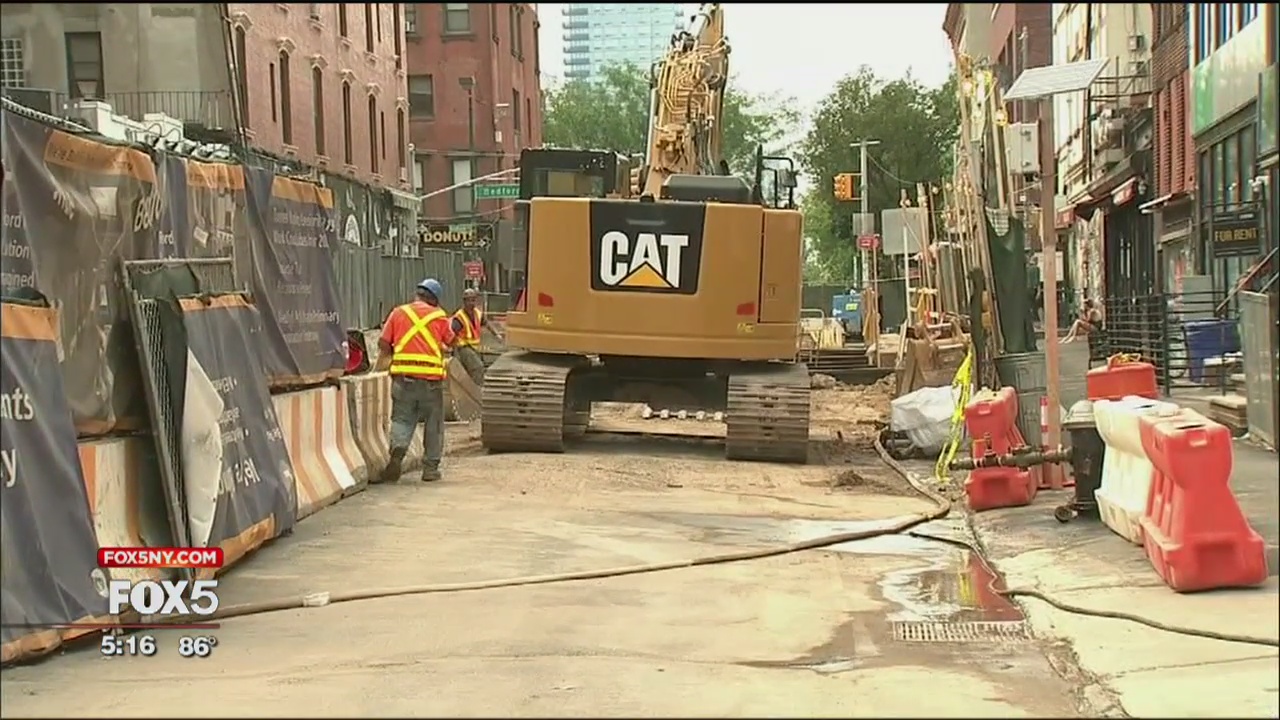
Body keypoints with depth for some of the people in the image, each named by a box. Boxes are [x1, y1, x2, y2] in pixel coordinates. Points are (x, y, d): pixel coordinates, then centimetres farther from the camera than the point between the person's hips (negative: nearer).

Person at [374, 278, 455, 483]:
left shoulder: (399, 313, 7)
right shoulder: (439, 317, 5)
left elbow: (383, 344, 4)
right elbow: (451, 342, 15)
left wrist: (389, 355, 22)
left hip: (403, 375, 1)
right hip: (431, 376, -1)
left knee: (402, 418, 7)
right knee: (433, 423, 11)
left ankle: (398, 450, -20)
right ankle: (431, 467, 13)